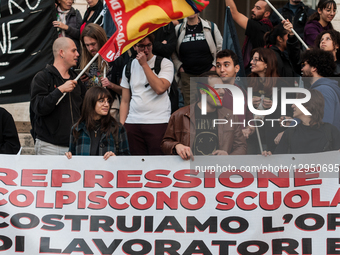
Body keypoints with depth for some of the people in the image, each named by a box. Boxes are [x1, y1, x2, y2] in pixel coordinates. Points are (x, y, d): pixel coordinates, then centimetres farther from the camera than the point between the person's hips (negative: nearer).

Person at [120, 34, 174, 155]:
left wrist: (144, 64, -9)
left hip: (158, 122, -3)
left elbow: (160, 88, -14)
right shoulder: (129, 67, 16)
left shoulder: (165, 63, 4)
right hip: (133, 123, 3)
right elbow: (125, 101, 17)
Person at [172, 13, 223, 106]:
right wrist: (179, 66, 4)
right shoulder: (178, 29, 7)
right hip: (187, 76, 1)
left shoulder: (211, 27, 3)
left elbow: (220, 48, 9)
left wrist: (215, 65, 0)